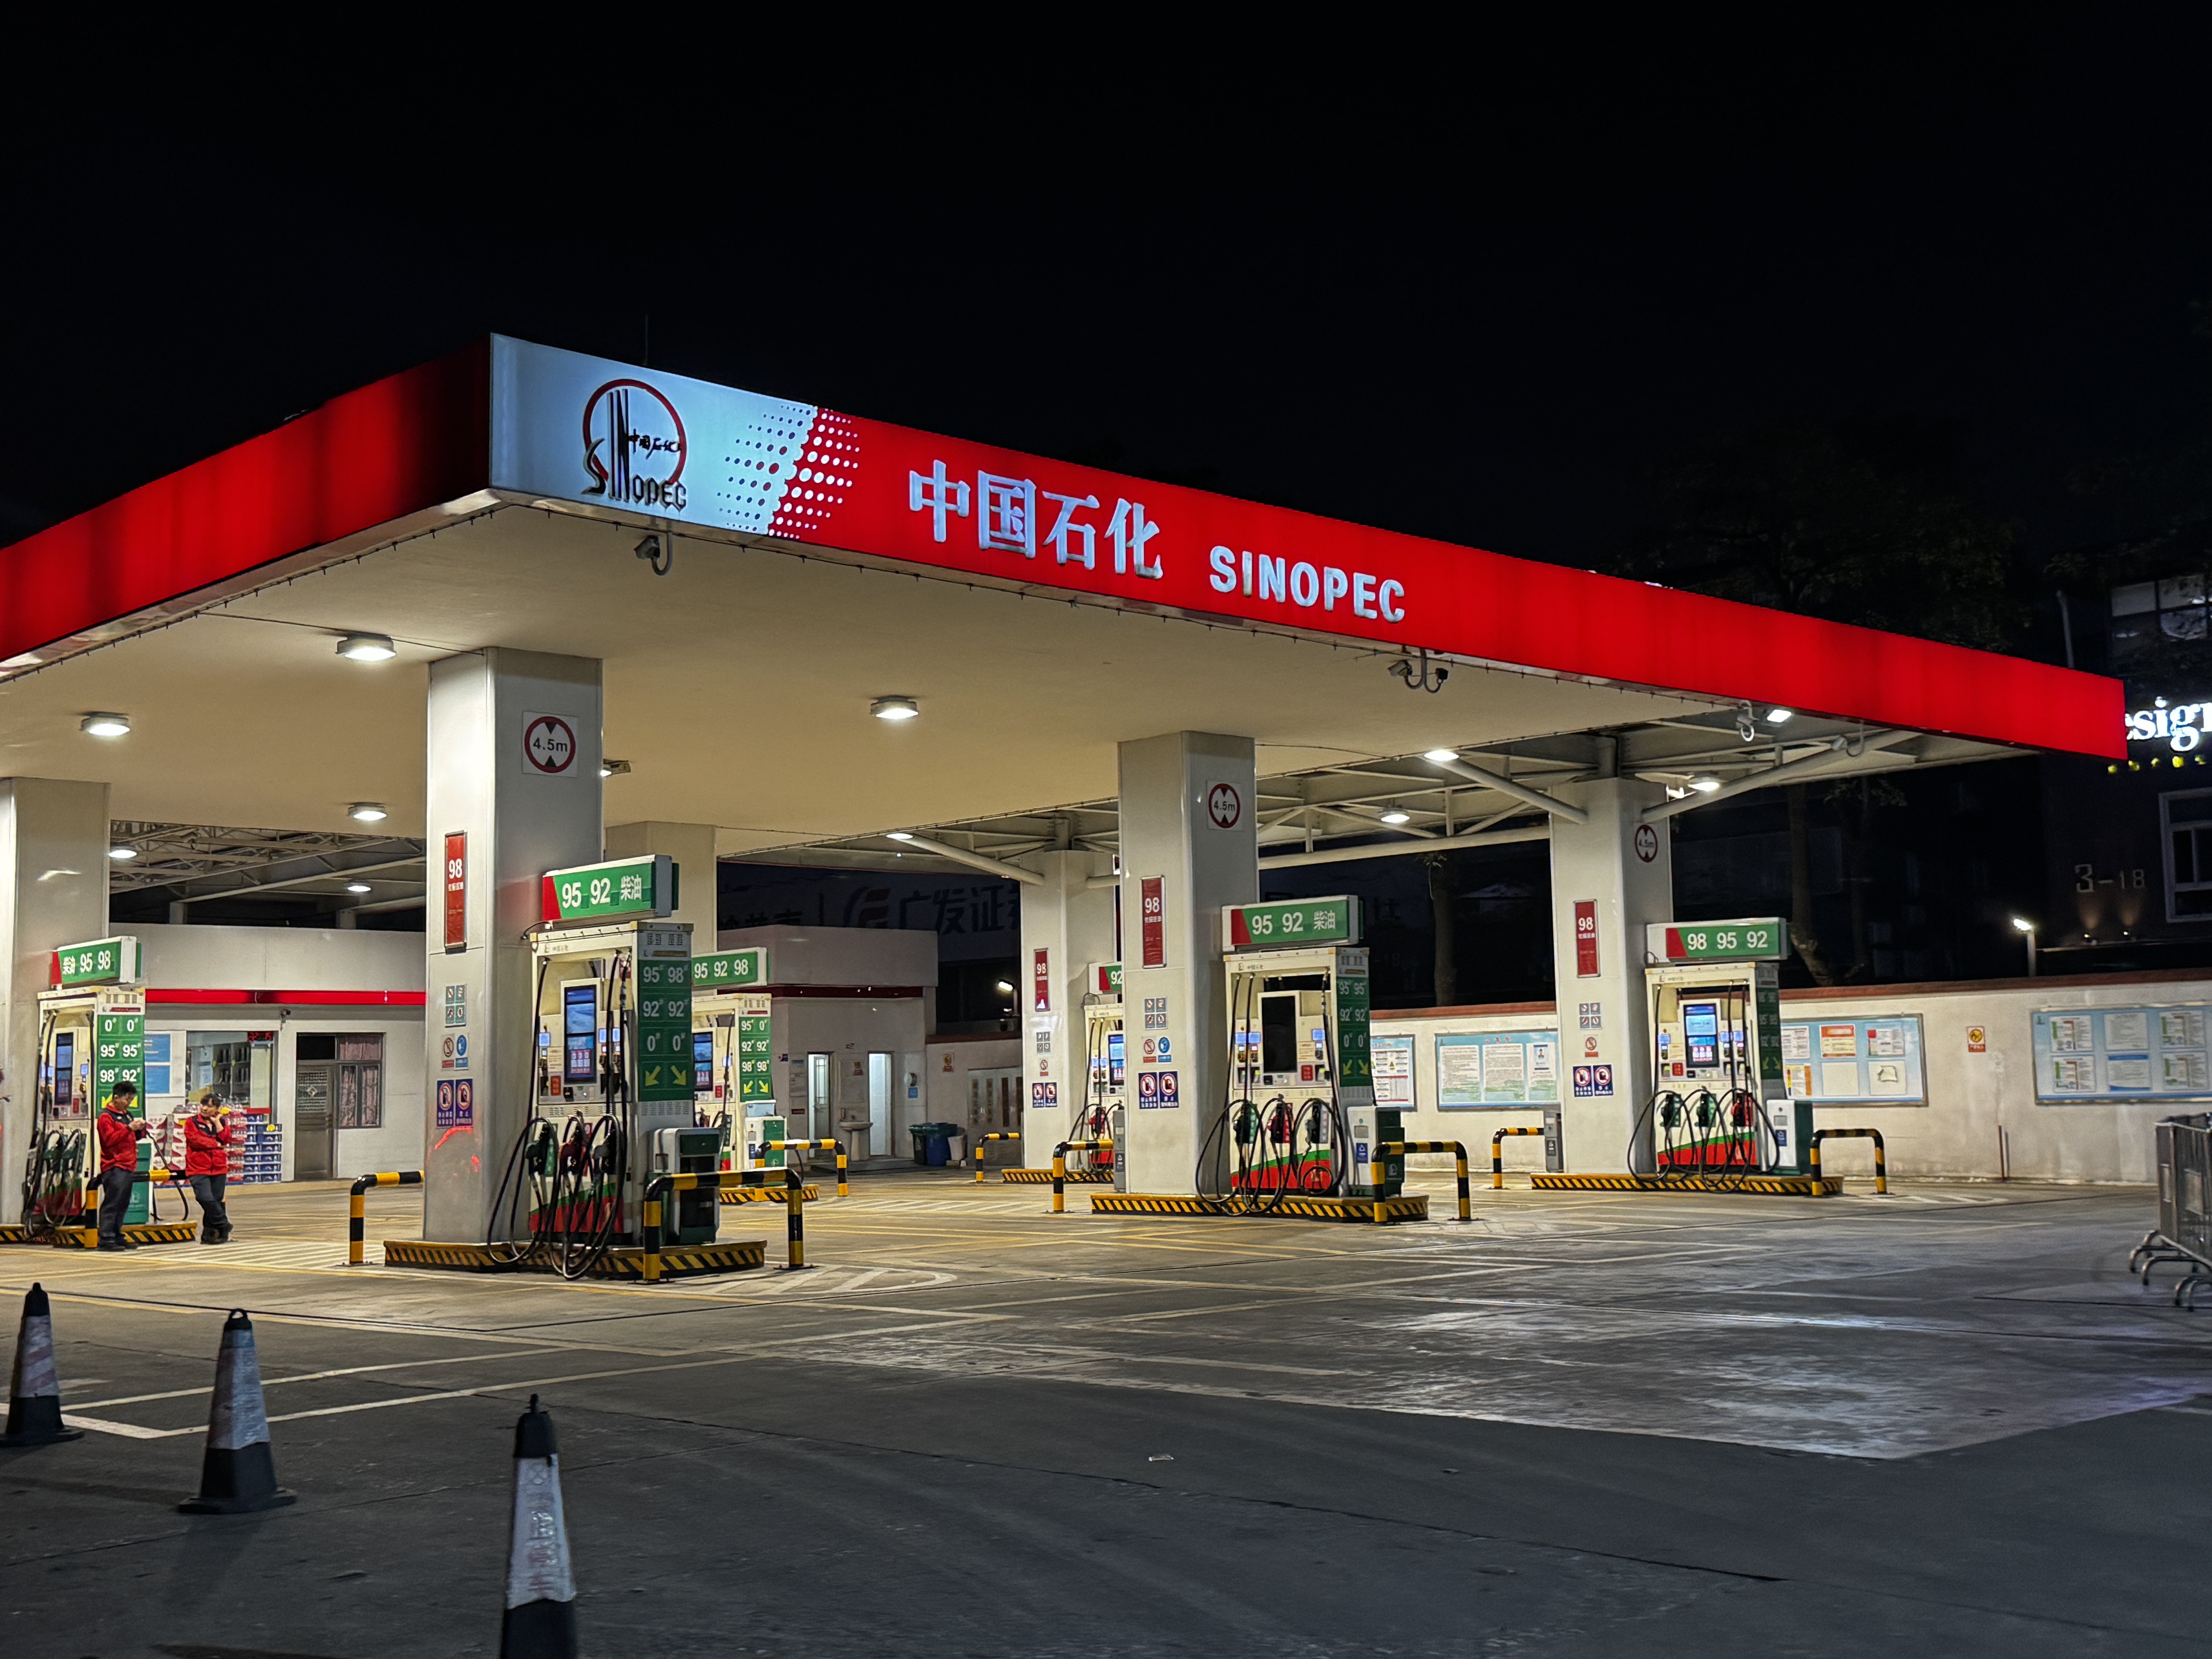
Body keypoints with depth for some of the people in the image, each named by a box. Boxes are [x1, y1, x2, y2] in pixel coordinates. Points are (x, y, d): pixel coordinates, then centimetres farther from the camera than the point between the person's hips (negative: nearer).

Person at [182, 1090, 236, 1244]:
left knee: (216, 1201, 3)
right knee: (206, 1199, -19)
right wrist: (216, 1144, -8)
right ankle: (224, 1226, -3)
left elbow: (226, 1140, -2)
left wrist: (217, 1122, -3)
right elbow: (194, 1139, -12)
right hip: (198, 1169, -4)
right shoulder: (192, 1122, 5)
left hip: (219, 1169, 4)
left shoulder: (222, 1124, 15)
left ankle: (209, 1235, 11)